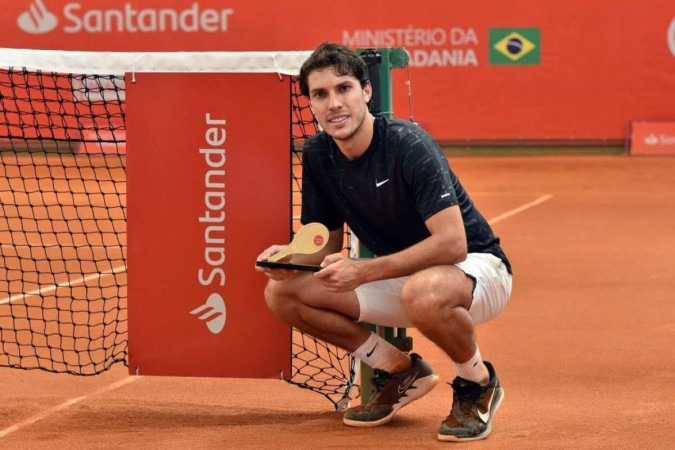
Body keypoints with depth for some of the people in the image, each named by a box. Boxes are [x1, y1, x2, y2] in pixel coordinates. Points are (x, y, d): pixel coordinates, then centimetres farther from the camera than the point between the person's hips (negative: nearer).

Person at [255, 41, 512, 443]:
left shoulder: (408, 145, -25)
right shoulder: (318, 155, -4)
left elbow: (452, 243, -32)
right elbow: (328, 244, 5)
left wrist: (363, 271, -36)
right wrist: (290, 257, -18)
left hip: (476, 267, -7)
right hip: (400, 275, 7)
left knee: (423, 292, -43)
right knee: (282, 293, -8)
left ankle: (478, 382, -10)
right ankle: (400, 371, 7)